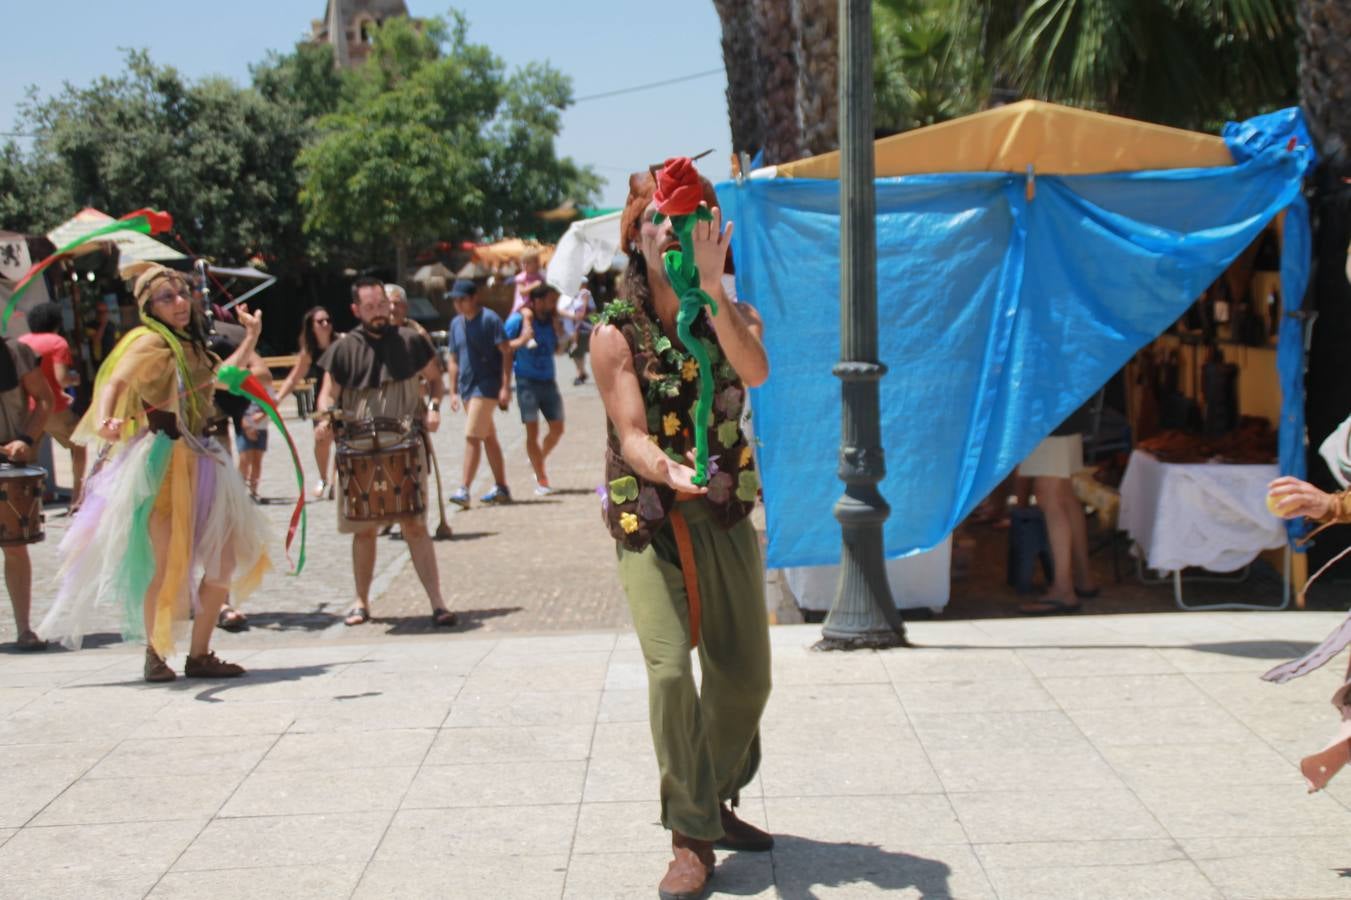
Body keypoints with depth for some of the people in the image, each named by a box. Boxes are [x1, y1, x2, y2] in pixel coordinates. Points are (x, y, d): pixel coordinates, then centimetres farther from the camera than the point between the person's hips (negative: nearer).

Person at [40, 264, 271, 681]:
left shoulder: (189, 345, 15)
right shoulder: (151, 342, -8)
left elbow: (218, 378, 35)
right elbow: (114, 382, -24)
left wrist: (251, 338, 35)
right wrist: (104, 420, -44)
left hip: (199, 459, 8)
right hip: (162, 462, -8)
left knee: (225, 559, 7)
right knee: (167, 564, -8)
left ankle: (200, 654, 15)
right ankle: (155, 655, 8)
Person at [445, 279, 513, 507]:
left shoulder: (490, 319, -9)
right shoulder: (456, 323, 12)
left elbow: (506, 352, -12)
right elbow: (454, 359, 18)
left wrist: (505, 386, -17)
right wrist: (453, 391, 13)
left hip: (487, 386, -7)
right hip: (467, 388, 7)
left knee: (472, 437, -14)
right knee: (488, 438, 12)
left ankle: (464, 490, -15)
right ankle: (501, 488, 19)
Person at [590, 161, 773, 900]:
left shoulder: (733, 317, 2)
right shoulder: (616, 333, -6)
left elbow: (755, 372, -21)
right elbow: (631, 433, -17)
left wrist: (713, 289, -32)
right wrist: (666, 470, -38)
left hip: (726, 515, 4)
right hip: (648, 519, -4)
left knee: (745, 675, 8)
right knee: (670, 670, -18)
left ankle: (715, 803, 31)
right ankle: (690, 838, -8)